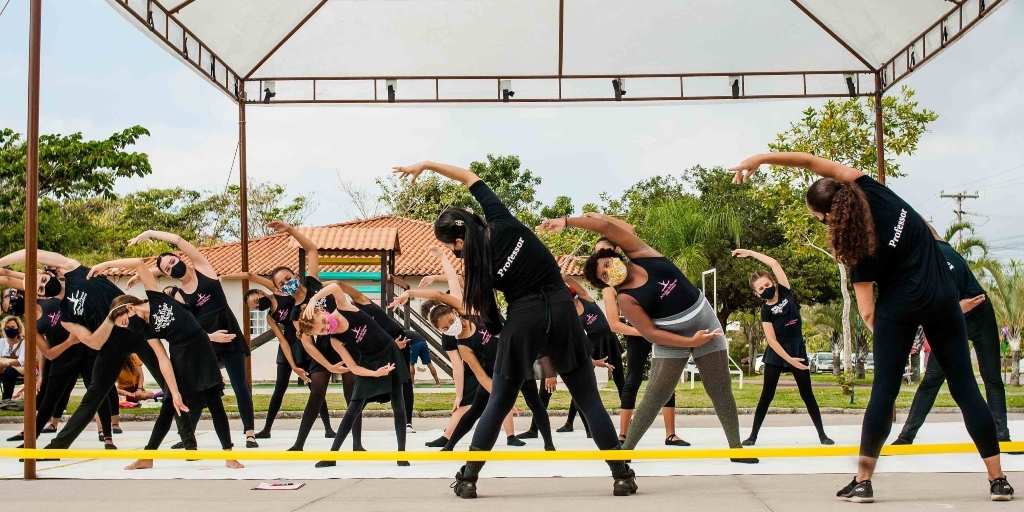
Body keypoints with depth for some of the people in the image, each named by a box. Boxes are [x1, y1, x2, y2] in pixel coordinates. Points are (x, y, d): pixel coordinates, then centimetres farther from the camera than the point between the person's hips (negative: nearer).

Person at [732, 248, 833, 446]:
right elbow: (771, 339, -13)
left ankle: (822, 434, 11)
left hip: (797, 349, 2)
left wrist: (750, 253, -3)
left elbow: (775, 264, -5)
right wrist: (789, 359, -18)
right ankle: (753, 436, 3)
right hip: (776, 354, -2)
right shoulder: (766, 310, -7)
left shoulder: (785, 292, -1)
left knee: (807, 394, 6)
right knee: (767, 395, -1)